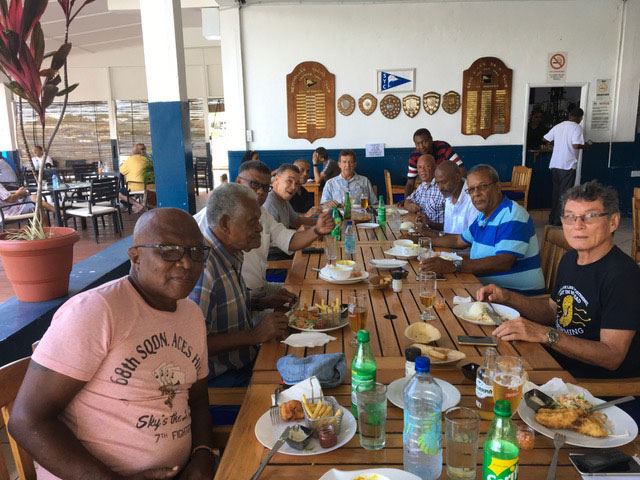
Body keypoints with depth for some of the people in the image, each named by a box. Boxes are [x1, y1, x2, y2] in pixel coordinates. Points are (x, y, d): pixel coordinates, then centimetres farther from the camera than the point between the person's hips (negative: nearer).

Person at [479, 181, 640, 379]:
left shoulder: (623, 275, -21)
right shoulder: (570, 259, 7)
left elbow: (612, 357, -24)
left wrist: (545, 334, -34)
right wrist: (508, 298, 2)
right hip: (559, 358, 8)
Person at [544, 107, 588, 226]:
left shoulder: (558, 126, 9)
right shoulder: (577, 127, -7)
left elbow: (545, 139, 15)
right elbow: (576, 145, -18)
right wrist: (584, 146, 2)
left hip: (555, 164, 6)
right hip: (568, 165, -6)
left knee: (555, 191, 14)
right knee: (564, 193, 0)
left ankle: (552, 218, 20)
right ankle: (559, 220, 0)